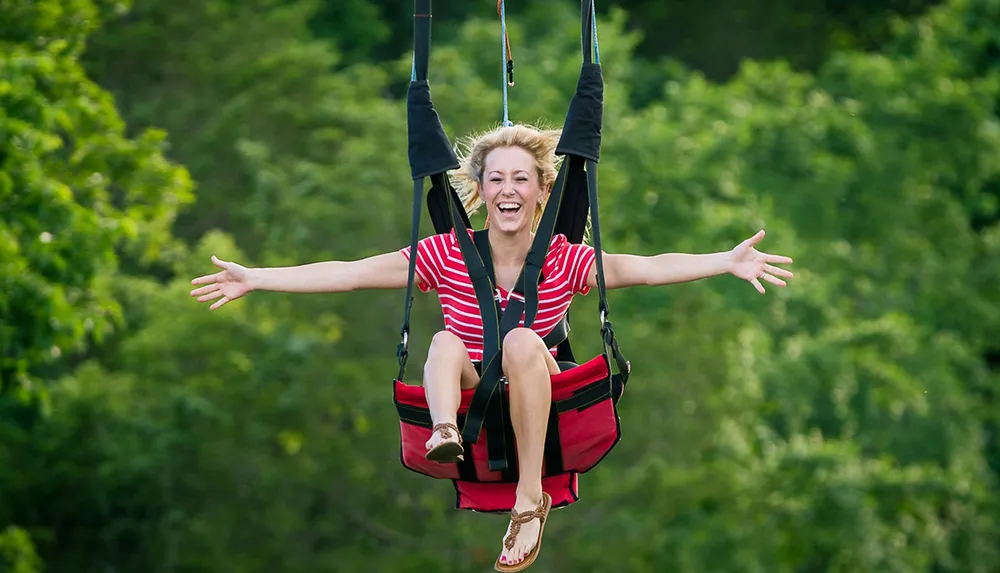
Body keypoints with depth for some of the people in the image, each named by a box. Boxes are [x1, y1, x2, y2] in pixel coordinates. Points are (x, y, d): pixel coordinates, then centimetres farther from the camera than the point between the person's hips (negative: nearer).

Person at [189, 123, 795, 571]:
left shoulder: (565, 260, -3)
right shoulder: (447, 255, -2)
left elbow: (650, 267, -14)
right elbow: (346, 274, -4)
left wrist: (729, 261, -29)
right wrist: (254, 279, -10)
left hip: (538, 410, -1)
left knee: (523, 342, -30)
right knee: (446, 344, -27)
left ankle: (531, 499, -33)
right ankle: (446, 432, -58)